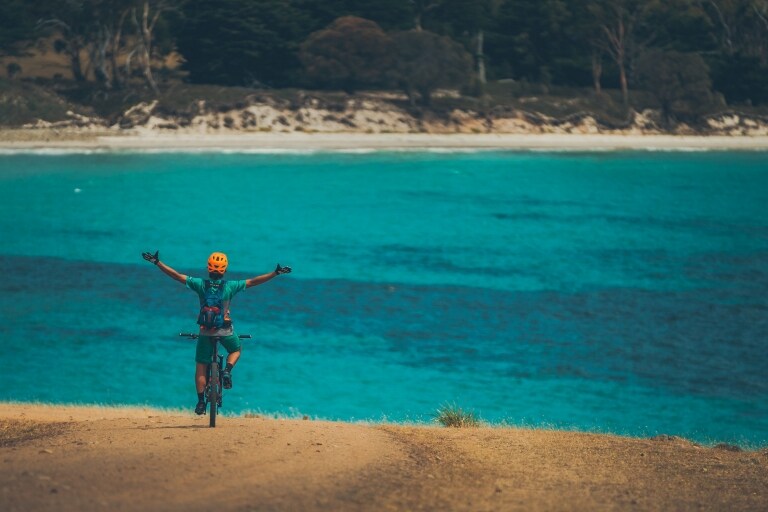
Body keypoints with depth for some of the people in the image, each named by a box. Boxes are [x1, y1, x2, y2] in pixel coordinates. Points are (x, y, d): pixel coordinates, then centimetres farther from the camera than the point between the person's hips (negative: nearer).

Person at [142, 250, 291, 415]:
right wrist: (275, 273, 3)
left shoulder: (200, 284, -5)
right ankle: (227, 370, 0)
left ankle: (201, 401, 3)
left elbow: (176, 276, -6)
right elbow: (252, 282, -3)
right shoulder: (230, 286, -6)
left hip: (205, 330, 0)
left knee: (201, 367, 8)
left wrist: (157, 262, -1)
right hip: (225, 330, 0)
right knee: (236, 350, 29)